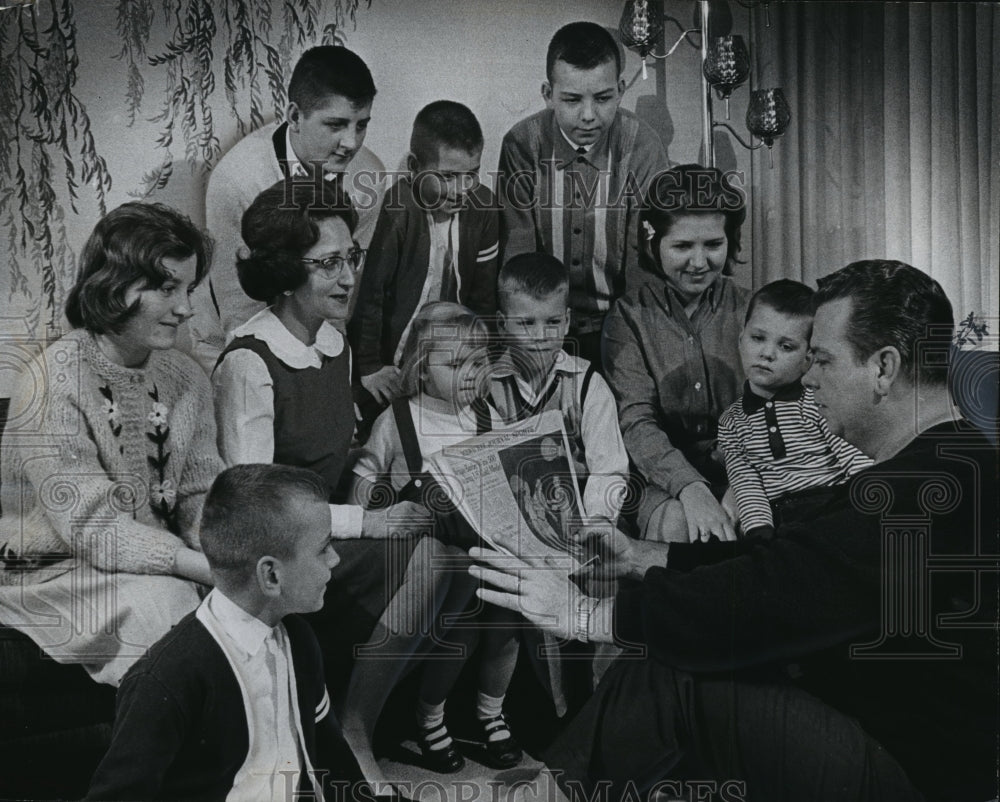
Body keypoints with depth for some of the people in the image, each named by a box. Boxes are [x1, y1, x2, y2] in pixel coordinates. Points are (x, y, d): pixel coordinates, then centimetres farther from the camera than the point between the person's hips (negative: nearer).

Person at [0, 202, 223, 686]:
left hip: (157, 568, 6)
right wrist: (212, 568, -27)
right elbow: (93, 529, -21)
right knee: (169, 603, -30)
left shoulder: (186, 378, 5)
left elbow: (202, 498, 4)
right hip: (52, 574, -6)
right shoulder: (54, 386, -17)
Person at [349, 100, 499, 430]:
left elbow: (482, 294, 5)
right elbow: (367, 292, -18)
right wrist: (369, 367, -12)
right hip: (390, 369, -5)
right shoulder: (394, 211, -24)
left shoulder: (481, 206, -6)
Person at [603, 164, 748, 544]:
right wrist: (689, 487, -27)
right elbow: (636, 421, -9)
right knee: (674, 522, -31)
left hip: (742, 471, 1)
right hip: (666, 476, -1)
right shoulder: (631, 314, 2)